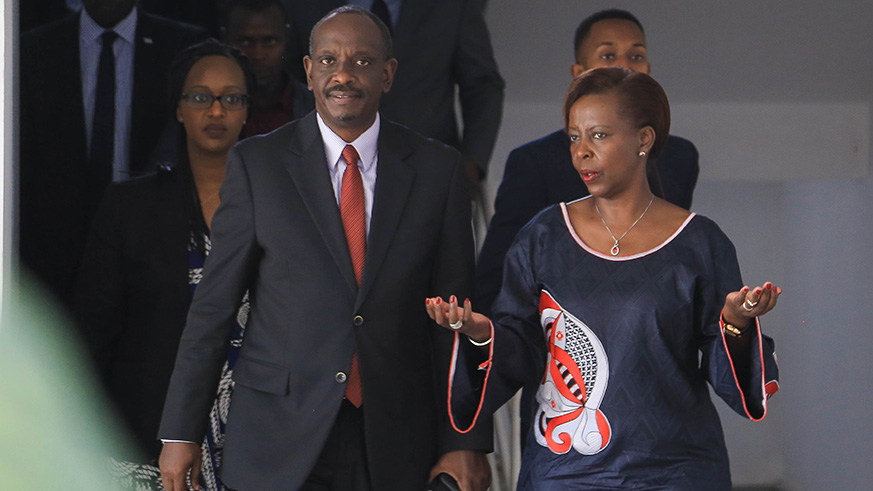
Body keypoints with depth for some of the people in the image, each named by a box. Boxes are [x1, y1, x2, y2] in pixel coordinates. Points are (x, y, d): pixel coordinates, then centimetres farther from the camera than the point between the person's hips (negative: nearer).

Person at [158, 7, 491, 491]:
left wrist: (466, 442, 0)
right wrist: (181, 432, -1)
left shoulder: (436, 169, 5)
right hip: (278, 441, -1)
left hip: (394, 444, 1)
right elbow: (213, 304, 1)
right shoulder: (256, 163, 1)